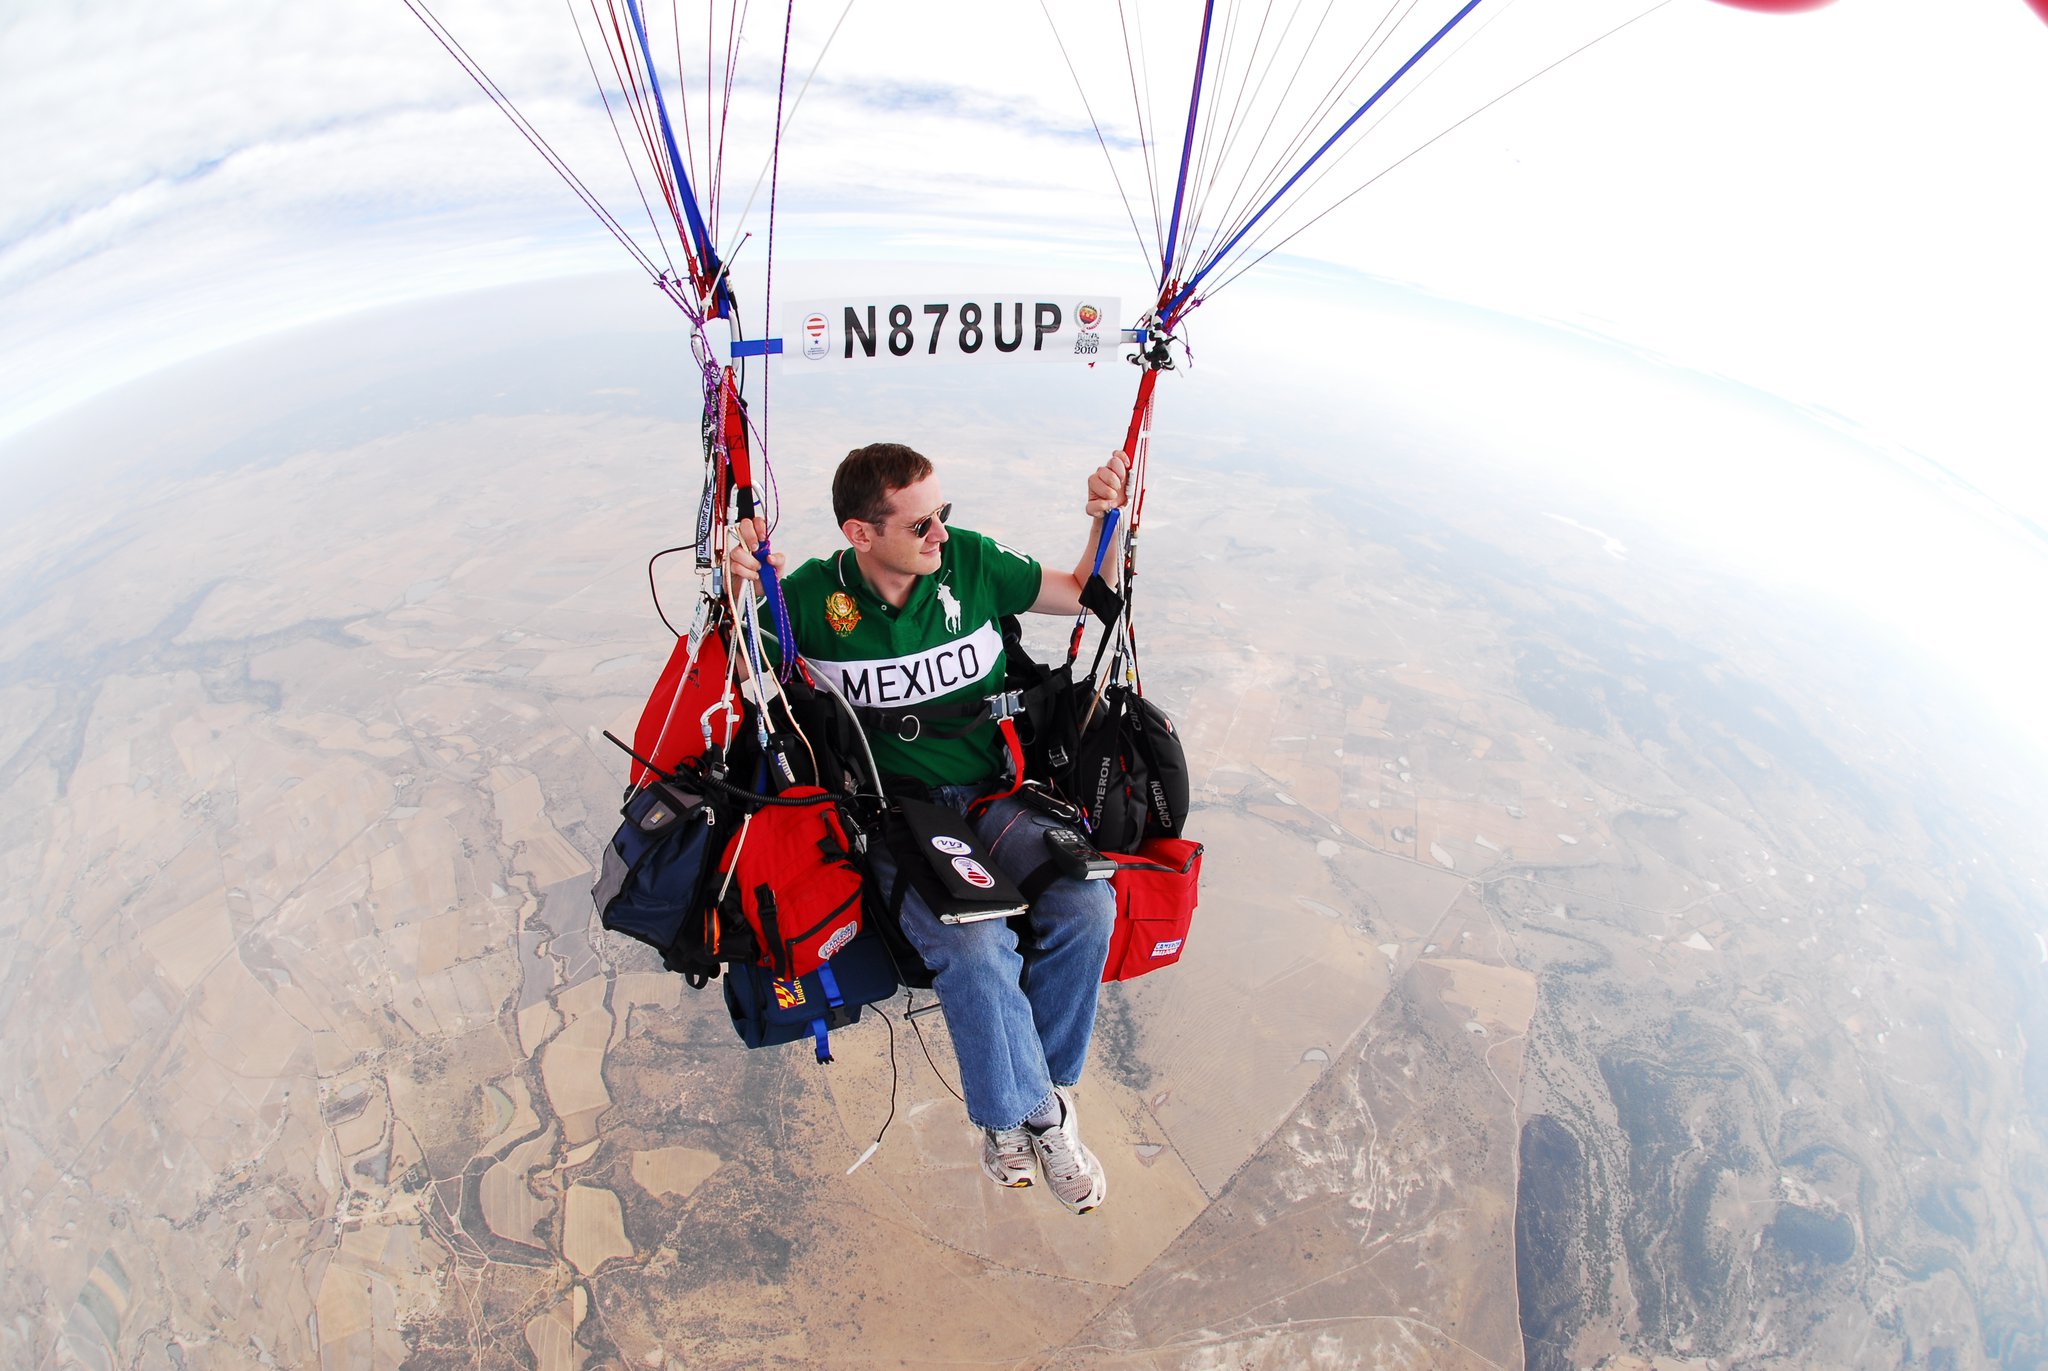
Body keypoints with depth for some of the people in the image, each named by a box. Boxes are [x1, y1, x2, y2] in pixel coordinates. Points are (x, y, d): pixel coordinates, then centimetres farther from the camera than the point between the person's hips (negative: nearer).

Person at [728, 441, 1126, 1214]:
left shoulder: (971, 562, 0)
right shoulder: (815, 597, -7)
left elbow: (1085, 593, 13)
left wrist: (1104, 520, -6)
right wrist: (735, 587, -21)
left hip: (992, 794, 3)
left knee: (1086, 904, -24)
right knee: (974, 947, -32)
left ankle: (1011, 1109, -2)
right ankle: (1034, 1113, -3)